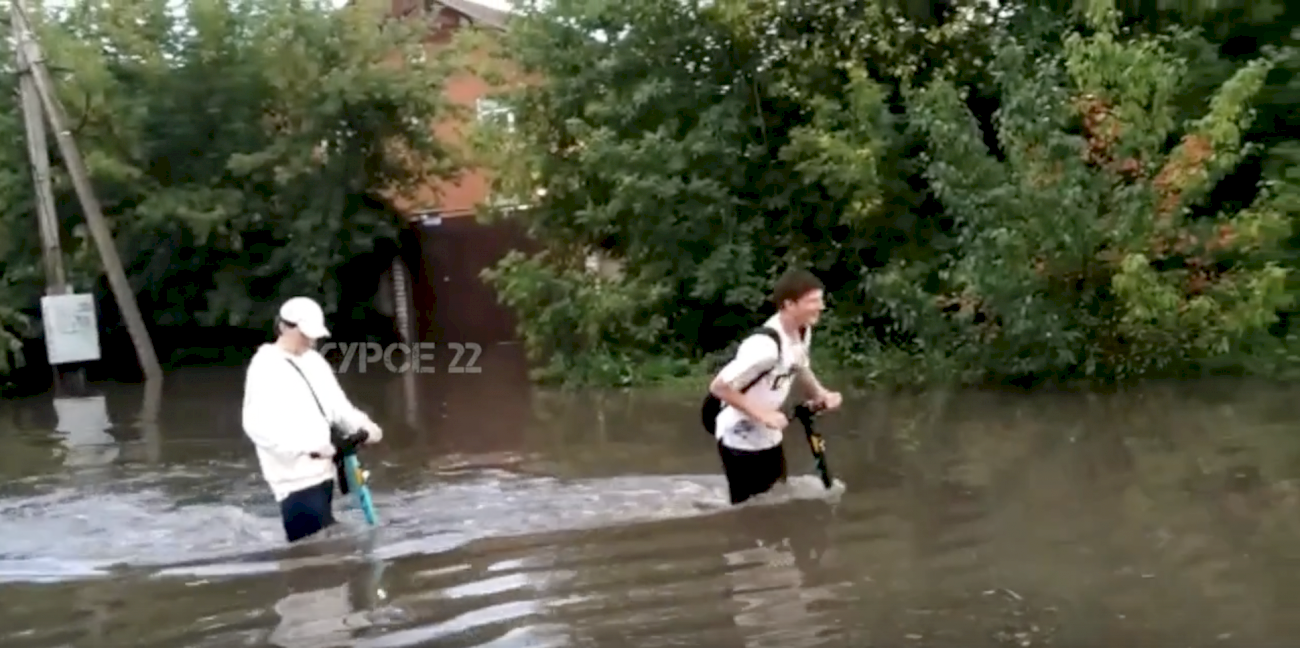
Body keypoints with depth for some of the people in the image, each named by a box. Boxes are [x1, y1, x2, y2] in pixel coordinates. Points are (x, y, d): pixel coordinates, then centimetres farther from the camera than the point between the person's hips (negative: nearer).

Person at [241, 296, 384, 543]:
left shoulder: (314, 361, 13)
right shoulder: (265, 368, -12)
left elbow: (336, 404, 16)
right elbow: (258, 425, -21)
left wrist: (362, 424, -4)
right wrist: (308, 445, -28)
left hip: (321, 471, 8)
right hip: (295, 478, -8)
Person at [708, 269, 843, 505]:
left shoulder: (802, 332, -4)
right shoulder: (765, 344, -31)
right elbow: (719, 386, -30)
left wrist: (821, 394, -1)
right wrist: (762, 415, -28)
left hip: (768, 437, 8)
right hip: (740, 440, -8)